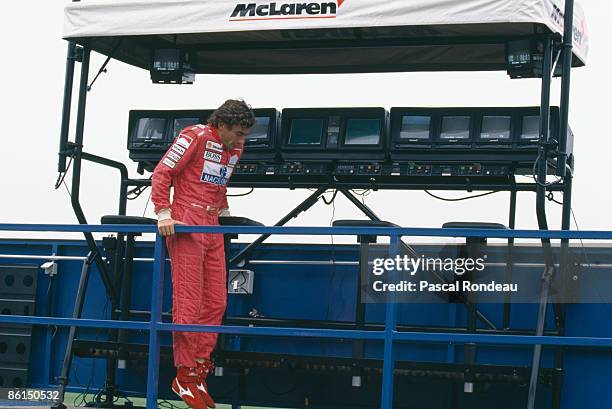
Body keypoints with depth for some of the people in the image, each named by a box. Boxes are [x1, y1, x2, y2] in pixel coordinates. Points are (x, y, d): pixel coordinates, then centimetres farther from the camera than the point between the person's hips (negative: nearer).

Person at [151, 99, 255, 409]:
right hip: (186, 226, -8)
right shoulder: (196, 136, -7)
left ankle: (199, 373, 10)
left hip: (212, 228, 8)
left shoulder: (235, 148, 15)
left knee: (216, 303, 3)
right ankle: (184, 377, -1)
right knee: (189, 303, -8)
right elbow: (162, 172, -9)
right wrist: (163, 213, -15)